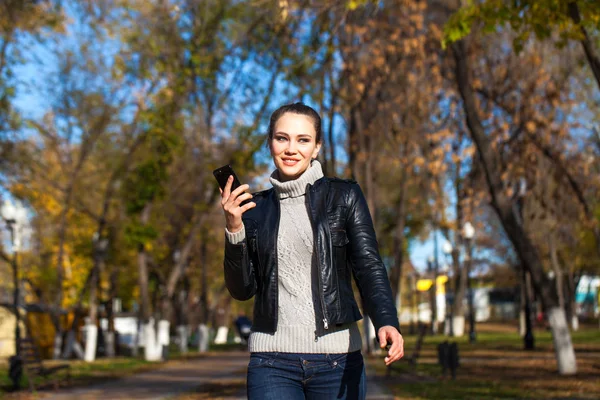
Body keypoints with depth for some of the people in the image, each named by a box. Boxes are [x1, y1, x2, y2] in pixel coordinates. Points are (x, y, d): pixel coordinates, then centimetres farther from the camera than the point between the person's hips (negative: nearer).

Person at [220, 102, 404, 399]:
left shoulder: (344, 197, 3)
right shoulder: (254, 208, 9)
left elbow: (368, 266, -6)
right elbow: (242, 289, 7)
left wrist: (386, 322, -23)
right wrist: (234, 229, -7)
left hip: (338, 357, -1)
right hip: (272, 359, 1)